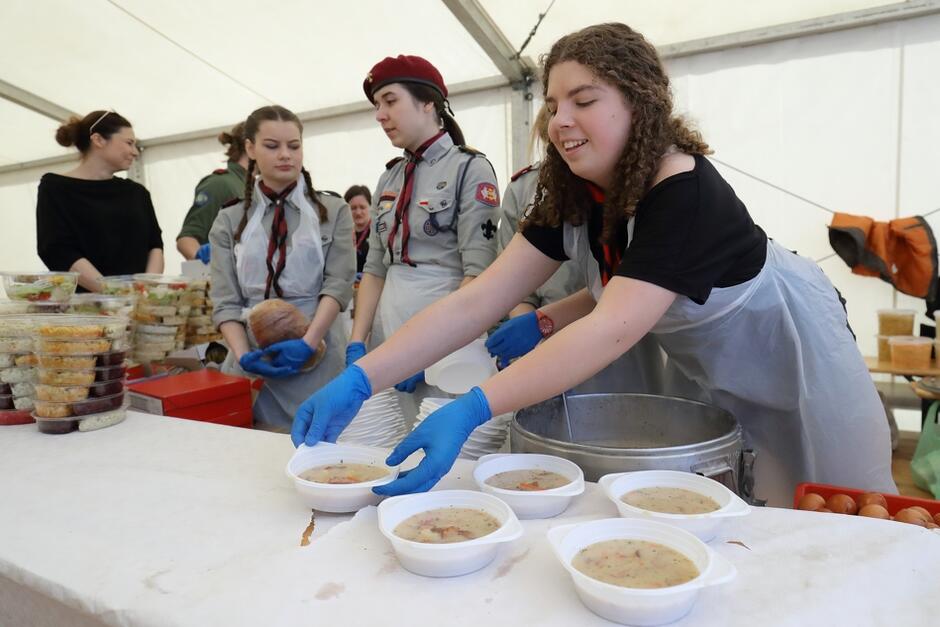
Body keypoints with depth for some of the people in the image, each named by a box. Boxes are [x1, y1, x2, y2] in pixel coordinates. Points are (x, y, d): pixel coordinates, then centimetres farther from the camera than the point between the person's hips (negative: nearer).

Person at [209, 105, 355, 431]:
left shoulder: (333, 211, 5)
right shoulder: (229, 220, 10)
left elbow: (338, 284, -4)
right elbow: (225, 300, 4)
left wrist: (307, 343, -17)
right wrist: (242, 355, -12)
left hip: (316, 359, -1)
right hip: (253, 360, 2)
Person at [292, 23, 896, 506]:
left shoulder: (686, 193, -34)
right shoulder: (572, 197, -15)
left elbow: (613, 330, -47)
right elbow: (476, 302, -23)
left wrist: (472, 410, -56)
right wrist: (357, 380, -32)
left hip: (791, 355, -5)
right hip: (702, 366, 5)